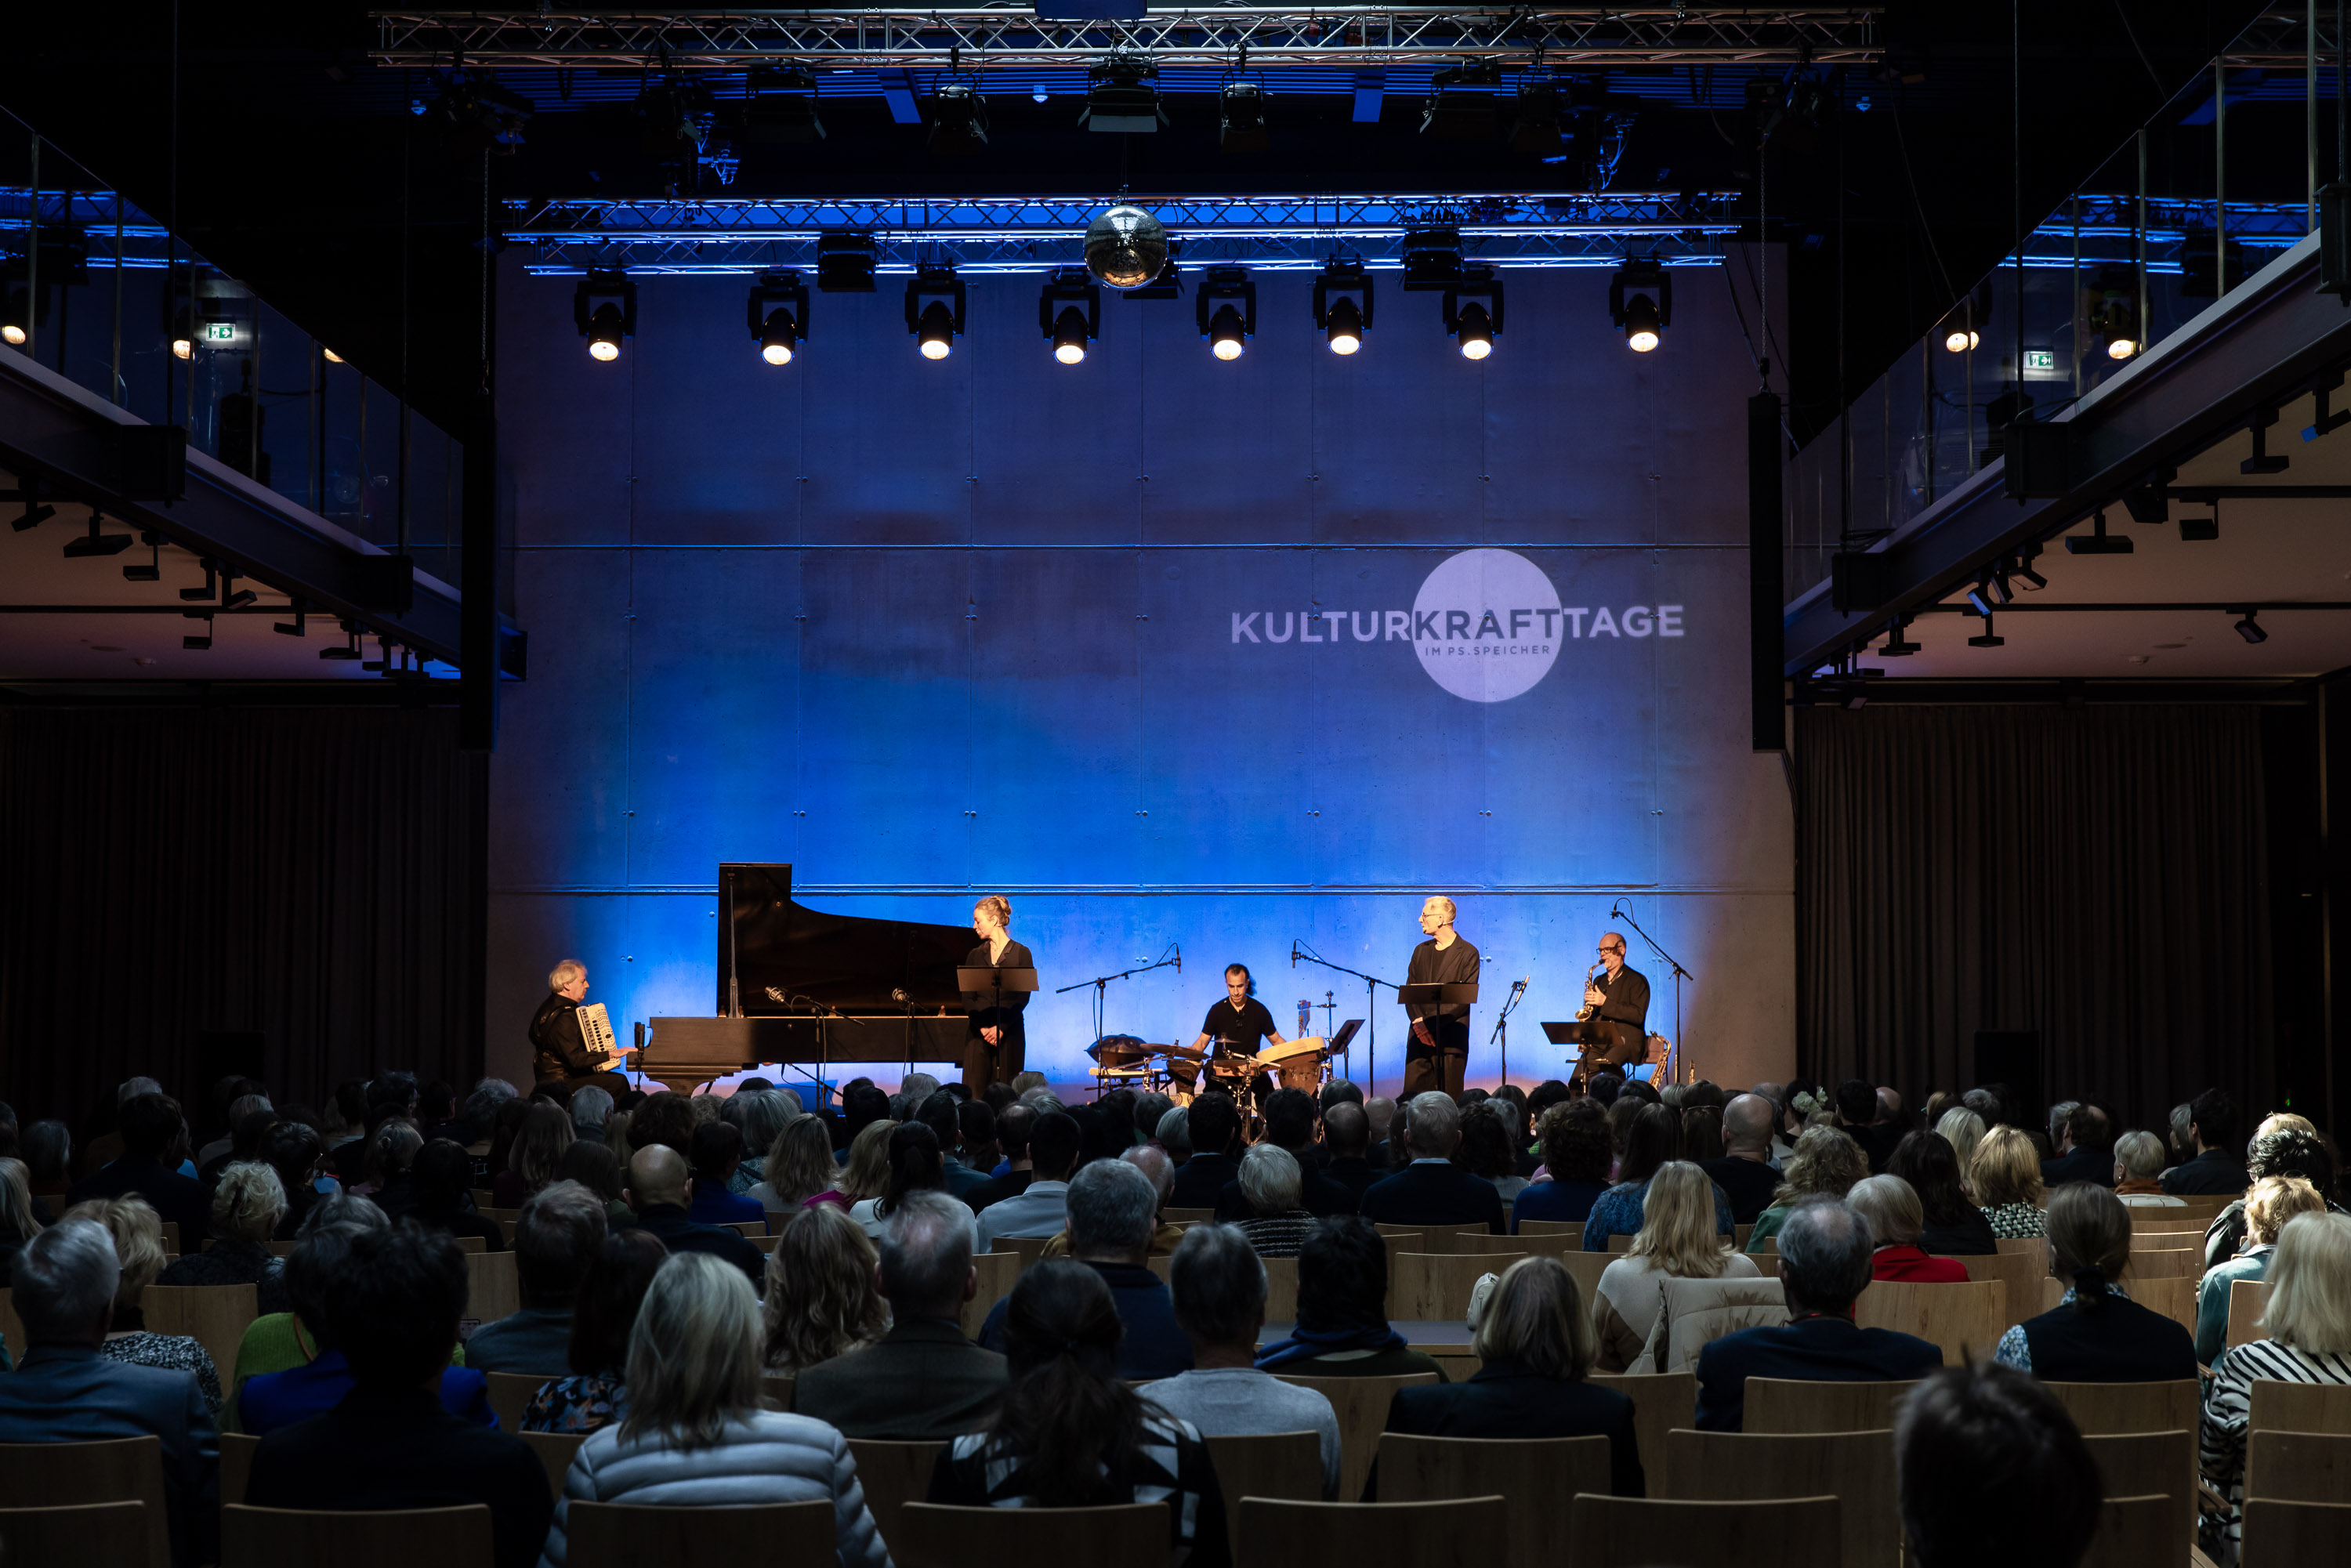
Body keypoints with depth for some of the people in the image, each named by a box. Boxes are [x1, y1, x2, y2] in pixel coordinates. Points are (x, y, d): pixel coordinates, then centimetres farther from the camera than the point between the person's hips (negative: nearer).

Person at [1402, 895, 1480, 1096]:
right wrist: (1417, 1020, -8)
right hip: (1420, 1037, 5)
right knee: (1412, 1095, 0)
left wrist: (1430, 1022, -16)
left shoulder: (1468, 954, -3)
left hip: (1451, 1041, -5)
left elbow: (1464, 998, -10)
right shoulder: (1421, 951, 15)